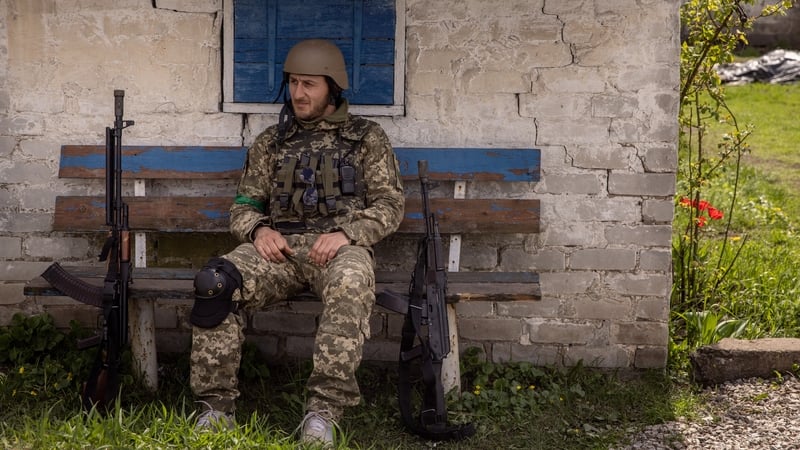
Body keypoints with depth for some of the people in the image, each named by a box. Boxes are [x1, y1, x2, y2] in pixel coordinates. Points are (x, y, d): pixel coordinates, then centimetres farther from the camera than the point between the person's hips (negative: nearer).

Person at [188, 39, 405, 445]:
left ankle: (323, 410, -39)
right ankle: (216, 404, -23)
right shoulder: (271, 142, 21)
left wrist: (346, 233, -14)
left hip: (340, 246, -2)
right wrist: (259, 229, -5)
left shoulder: (367, 138, 14)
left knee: (351, 285, -41)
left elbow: (389, 204, 5)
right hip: (279, 246, 3)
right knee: (214, 283, -29)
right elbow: (244, 205, 20)